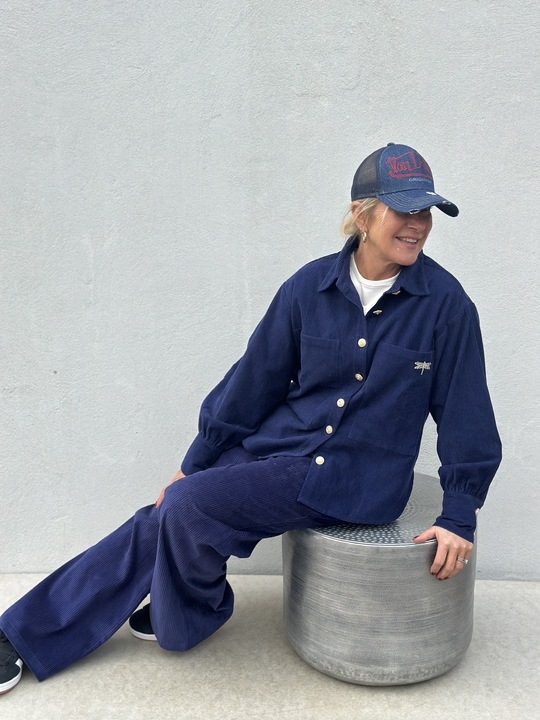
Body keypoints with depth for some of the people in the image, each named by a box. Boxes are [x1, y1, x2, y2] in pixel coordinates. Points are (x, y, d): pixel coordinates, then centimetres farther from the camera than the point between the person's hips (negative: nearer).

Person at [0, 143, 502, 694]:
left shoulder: (445, 303, -11)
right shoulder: (310, 286, -4)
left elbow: (465, 414, -3)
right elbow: (254, 380, 3)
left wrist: (459, 517, -4)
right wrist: (194, 464, 6)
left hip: (355, 480, -4)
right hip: (279, 444, 4)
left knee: (187, 507, -20)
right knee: (159, 522, -6)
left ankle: (194, 611, 14)